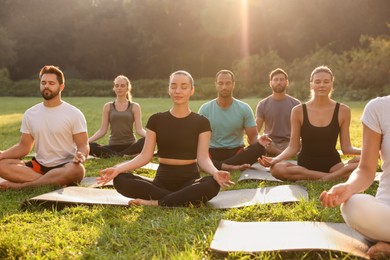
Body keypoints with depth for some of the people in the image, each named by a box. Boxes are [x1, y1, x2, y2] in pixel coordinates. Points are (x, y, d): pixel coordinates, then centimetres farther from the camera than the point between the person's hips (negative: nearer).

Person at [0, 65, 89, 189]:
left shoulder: (74, 114, -4)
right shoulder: (30, 114, 8)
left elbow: (83, 145, -6)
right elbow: (23, 146, 11)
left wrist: (81, 156, -30)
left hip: (65, 166, -3)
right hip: (39, 165, 4)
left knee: (77, 170, -38)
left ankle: (21, 185, -26)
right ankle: (54, 182, -23)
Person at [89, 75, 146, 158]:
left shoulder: (134, 107, 6)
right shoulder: (108, 107, 9)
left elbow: (139, 129, -3)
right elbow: (102, 130, 5)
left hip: (130, 145, -1)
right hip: (113, 146, 1)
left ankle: (114, 155, -24)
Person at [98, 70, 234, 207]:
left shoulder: (201, 122, 2)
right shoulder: (156, 120, 6)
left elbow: (203, 158, -7)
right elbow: (145, 155, 0)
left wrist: (215, 172, -31)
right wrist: (118, 168, -17)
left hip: (189, 182, -1)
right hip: (162, 181, 2)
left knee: (213, 184, -36)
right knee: (120, 180, -24)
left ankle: (156, 203, -23)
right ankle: (184, 199, -23)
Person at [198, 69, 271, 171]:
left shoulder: (244, 108, -1)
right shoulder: (205, 109, -1)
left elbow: (252, 136, -2)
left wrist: (259, 140, -27)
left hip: (237, 151, 1)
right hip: (213, 152, -1)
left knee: (259, 148, -30)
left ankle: (217, 166, -27)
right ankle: (232, 167, -31)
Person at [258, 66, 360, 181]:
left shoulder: (343, 110, 0)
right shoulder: (298, 111, -2)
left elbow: (346, 147, 0)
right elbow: (293, 147, -2)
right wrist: (275, 159, -21)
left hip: (332, 164, 0)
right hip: (305, 164, 0)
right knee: (277, 169, -33)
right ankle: (332, 177, -27)